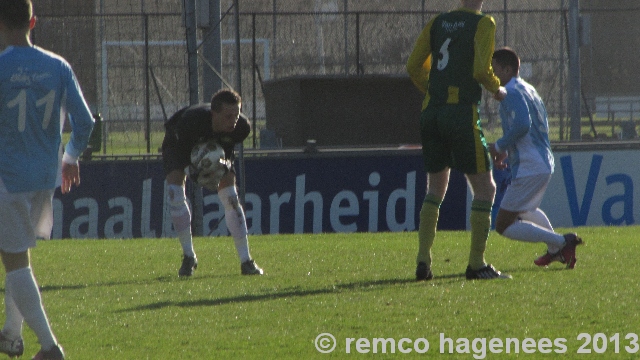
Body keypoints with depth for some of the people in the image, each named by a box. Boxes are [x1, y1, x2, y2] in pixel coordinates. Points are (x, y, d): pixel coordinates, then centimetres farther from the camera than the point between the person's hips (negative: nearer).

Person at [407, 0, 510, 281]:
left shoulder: (437, 23, 11)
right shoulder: (483, 23, -4)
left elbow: (413, 67, 9)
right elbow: (481, 70, -15)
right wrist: (497, 90, 5)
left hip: (431, 111, 6)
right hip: (462, 114, -6)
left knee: (435, 189, 17)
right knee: (484, 189, 3)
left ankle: (423, 261, 9)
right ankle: (476, 263, -1)